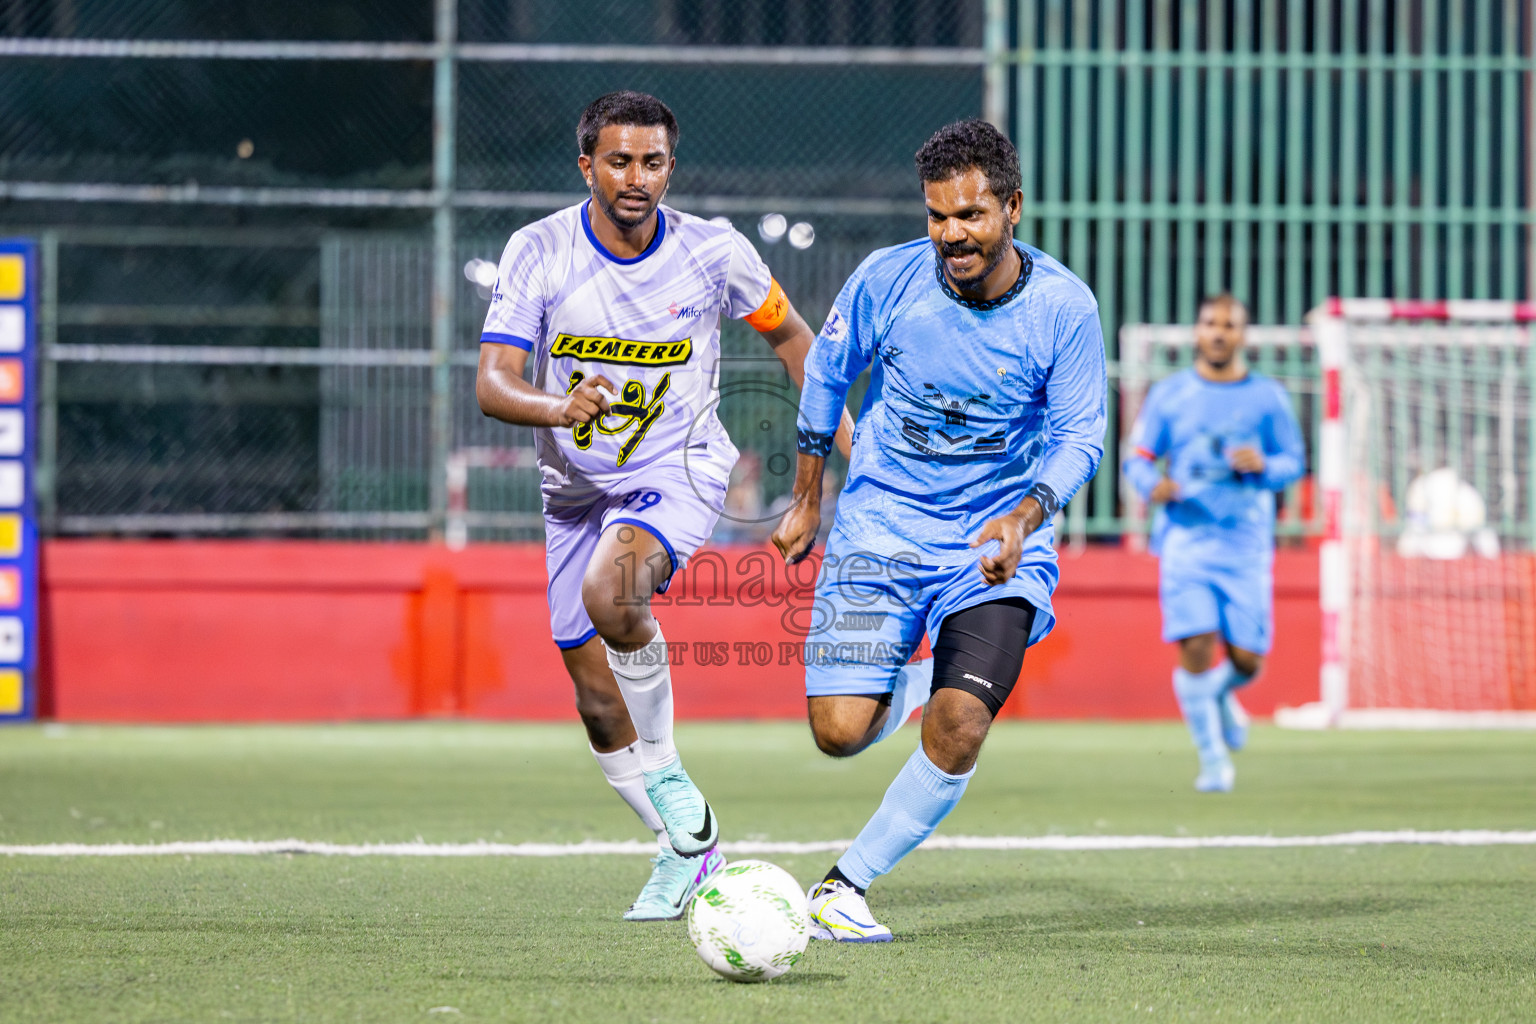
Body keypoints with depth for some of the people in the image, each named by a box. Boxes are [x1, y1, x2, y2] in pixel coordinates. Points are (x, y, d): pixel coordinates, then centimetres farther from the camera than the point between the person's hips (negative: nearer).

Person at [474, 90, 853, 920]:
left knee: (611, 590, -35)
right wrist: (559, 406, -38)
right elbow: (493, 384, -18)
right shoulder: (538, 252, -11)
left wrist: (843, 431, -1)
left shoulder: (714, 251, -10)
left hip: (679, 469, -3)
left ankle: (666, 774, -14)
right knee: (597, 706, 4)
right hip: (576, 486, 3)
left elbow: (787, 332, 8)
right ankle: (687, 847, 26)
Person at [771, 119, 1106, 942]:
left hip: (997, 541, -1)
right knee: (840, 733, -10)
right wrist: (806, 502, 13)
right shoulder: (887, 279, -11)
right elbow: (827, 371, 7)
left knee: (958, 733, -19)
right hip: (880, 526, 1)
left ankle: (843, 887, -1)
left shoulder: (1064, 307, -12)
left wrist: (1025, 517, -26)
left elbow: (1079, 436, -6)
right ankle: (901, 684, 28)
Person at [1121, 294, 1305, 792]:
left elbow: (1295, 461, 10)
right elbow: (1137, 457, 9)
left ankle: (1221, 696, 35)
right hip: (1185, 539, -1)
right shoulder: (1169, 394, 6)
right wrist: (1152, 483, -14)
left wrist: (1264, 466, -12)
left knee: (1247, 658, -2)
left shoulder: (1267, 397, 7)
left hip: (1246, 543, 1)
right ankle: (1213, 759, 1)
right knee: (1196, 648, -13)